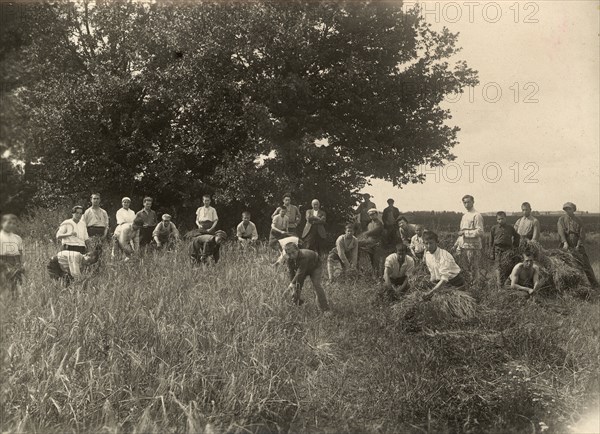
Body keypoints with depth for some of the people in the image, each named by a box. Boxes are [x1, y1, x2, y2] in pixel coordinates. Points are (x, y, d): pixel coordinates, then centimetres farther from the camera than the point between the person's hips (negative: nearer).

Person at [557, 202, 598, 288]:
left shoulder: (578, 220, 8)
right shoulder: (561, 219, 5)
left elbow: (582, 235, 2)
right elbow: (561, 232, -9)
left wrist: (578, 245, -12)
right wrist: (565, 242, -24)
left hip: (577, 246, 0)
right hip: (566, 247, 0)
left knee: (586, 265, -2)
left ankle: (595, 284, 4)